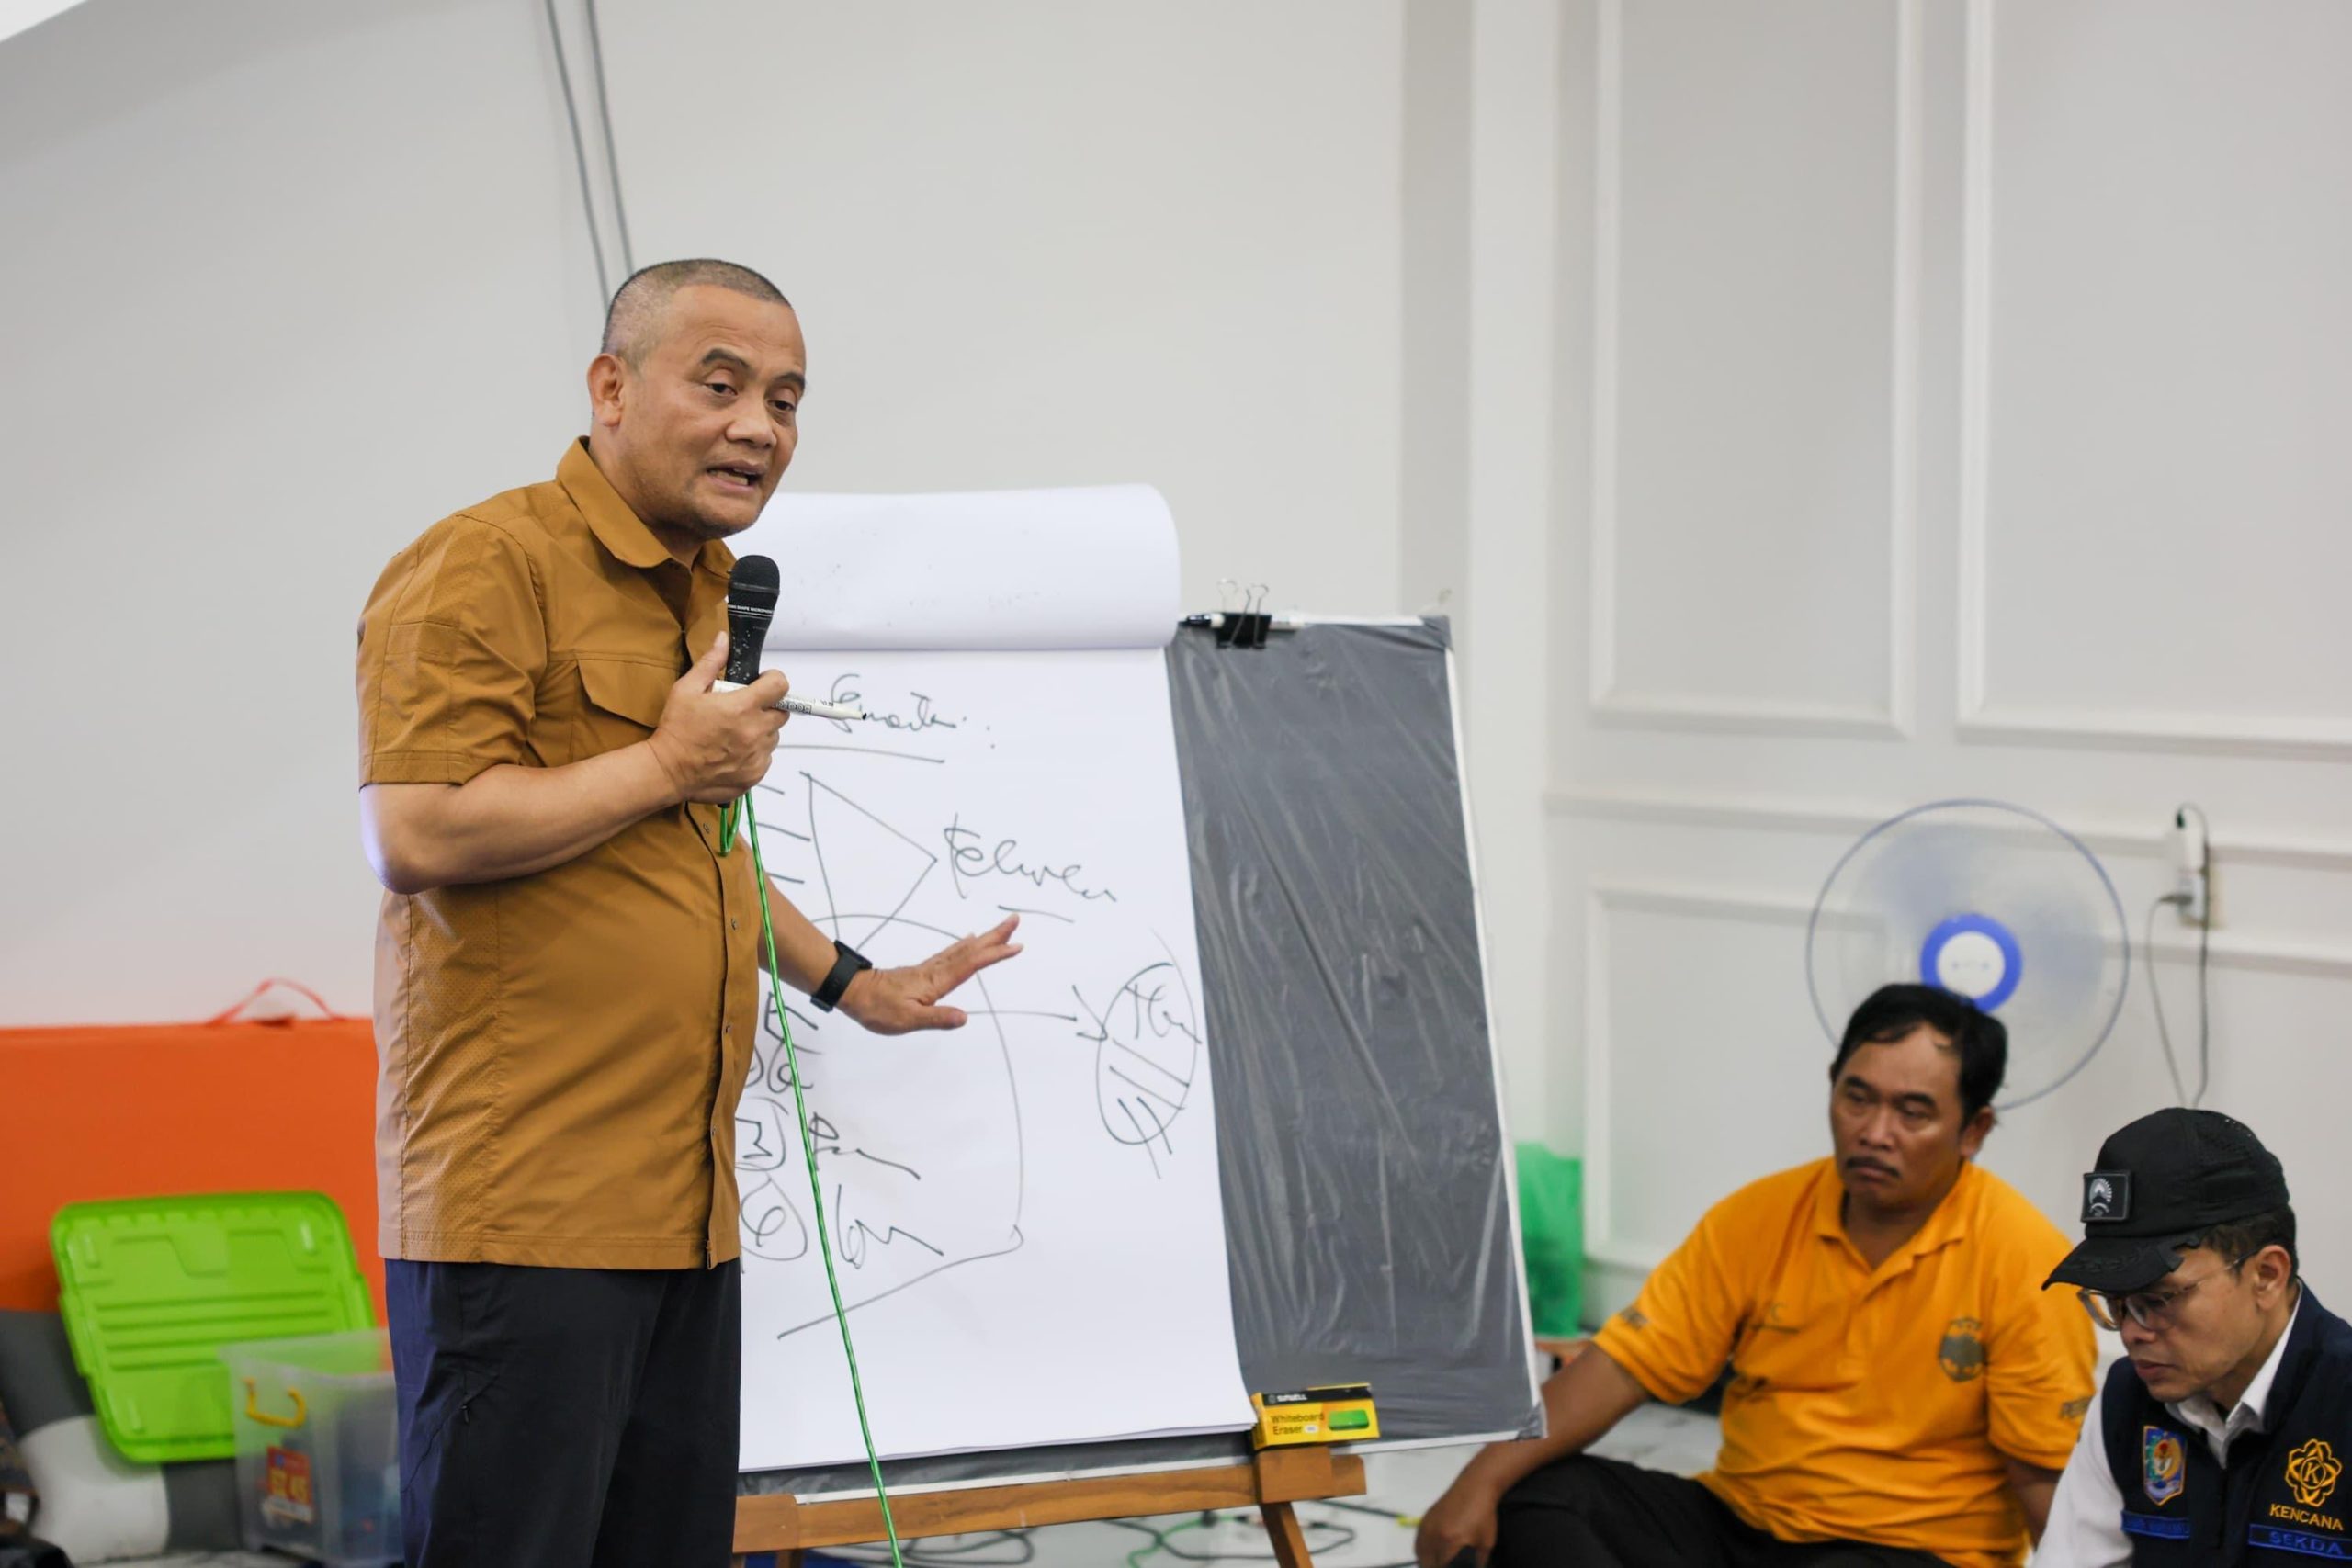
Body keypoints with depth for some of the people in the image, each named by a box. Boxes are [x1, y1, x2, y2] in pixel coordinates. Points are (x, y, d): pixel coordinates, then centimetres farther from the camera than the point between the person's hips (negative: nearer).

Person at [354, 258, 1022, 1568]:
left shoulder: (710, 591, 21)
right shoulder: (488, 566, -9)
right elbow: (418, 838, -20)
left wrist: (855, 986, 37)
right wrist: (670, 765, -12)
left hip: (683, 1211, 9)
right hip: (523, 1215, -9)